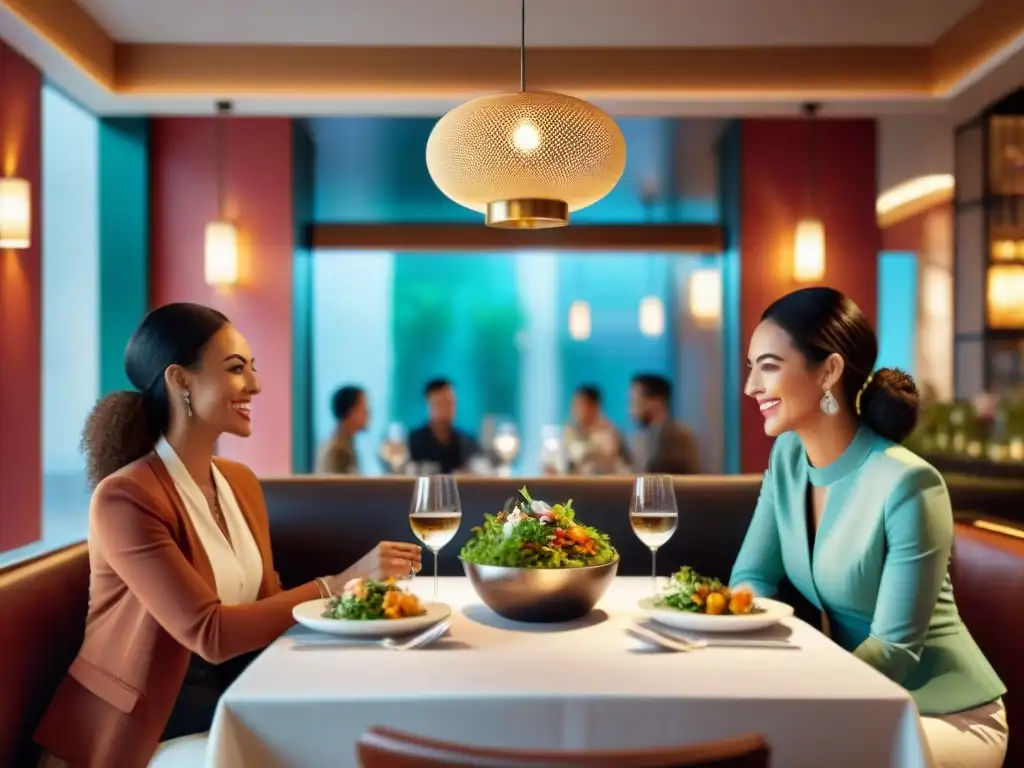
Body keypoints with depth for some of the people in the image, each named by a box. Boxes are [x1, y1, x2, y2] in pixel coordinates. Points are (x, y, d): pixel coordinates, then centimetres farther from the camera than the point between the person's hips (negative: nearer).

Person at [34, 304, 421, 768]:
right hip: (150, 723, -7)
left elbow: (264, 604, 8)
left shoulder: (241, 482, 7)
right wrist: (338, 583, -24)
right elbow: (211, 634, -23)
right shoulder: (125, 498, -18)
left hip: (233, 697, 7)